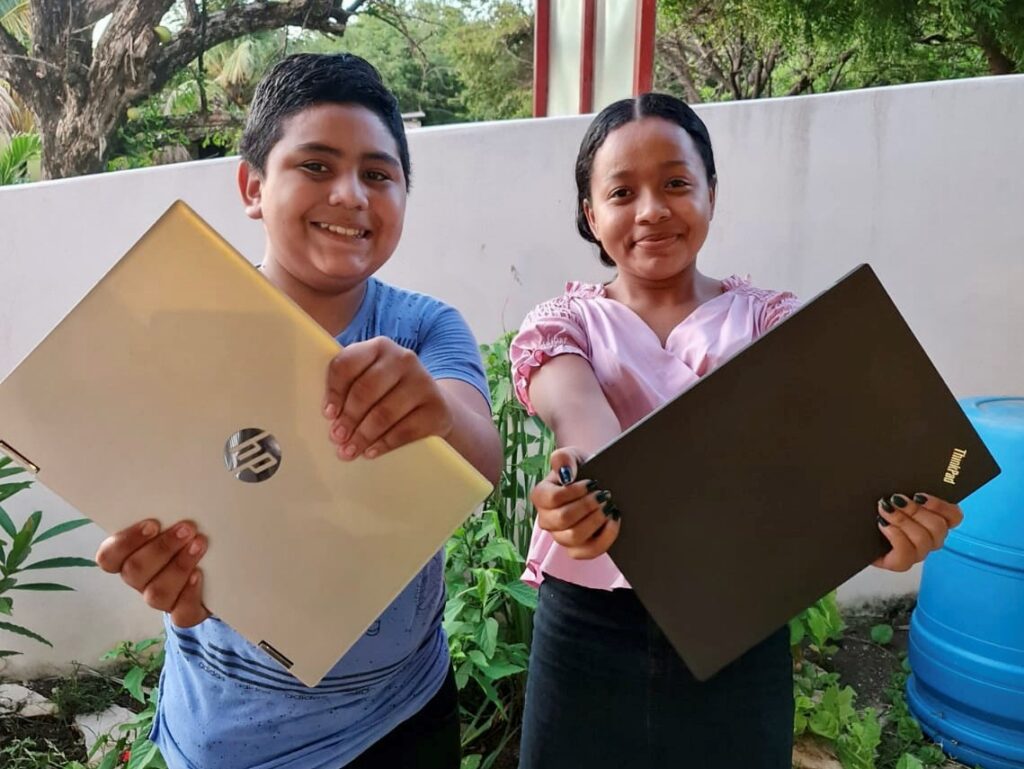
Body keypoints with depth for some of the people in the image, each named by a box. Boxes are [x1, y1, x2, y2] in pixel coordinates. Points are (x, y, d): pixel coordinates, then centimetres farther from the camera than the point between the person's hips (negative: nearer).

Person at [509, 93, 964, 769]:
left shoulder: (771, 320, 2)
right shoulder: (564, 324, 0)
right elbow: (575, 414, -23)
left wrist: (876, 517, -39)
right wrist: (588, 487, -45)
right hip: (590, 630, 0)